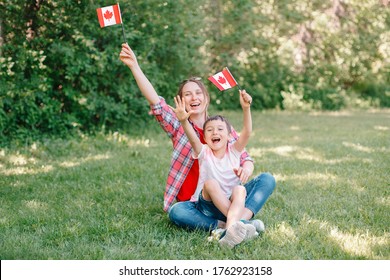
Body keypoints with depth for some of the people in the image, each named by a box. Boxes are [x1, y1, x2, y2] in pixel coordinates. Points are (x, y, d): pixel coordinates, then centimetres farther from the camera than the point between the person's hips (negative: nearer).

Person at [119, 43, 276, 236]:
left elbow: (245, 159, 6)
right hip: (193, 204, -2)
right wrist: (134, 66, -19)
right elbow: (154, 101, -9)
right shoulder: (178, 126, 5)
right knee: (176, 212, -35)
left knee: (267, 179, -18)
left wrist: (246, 169, -20)